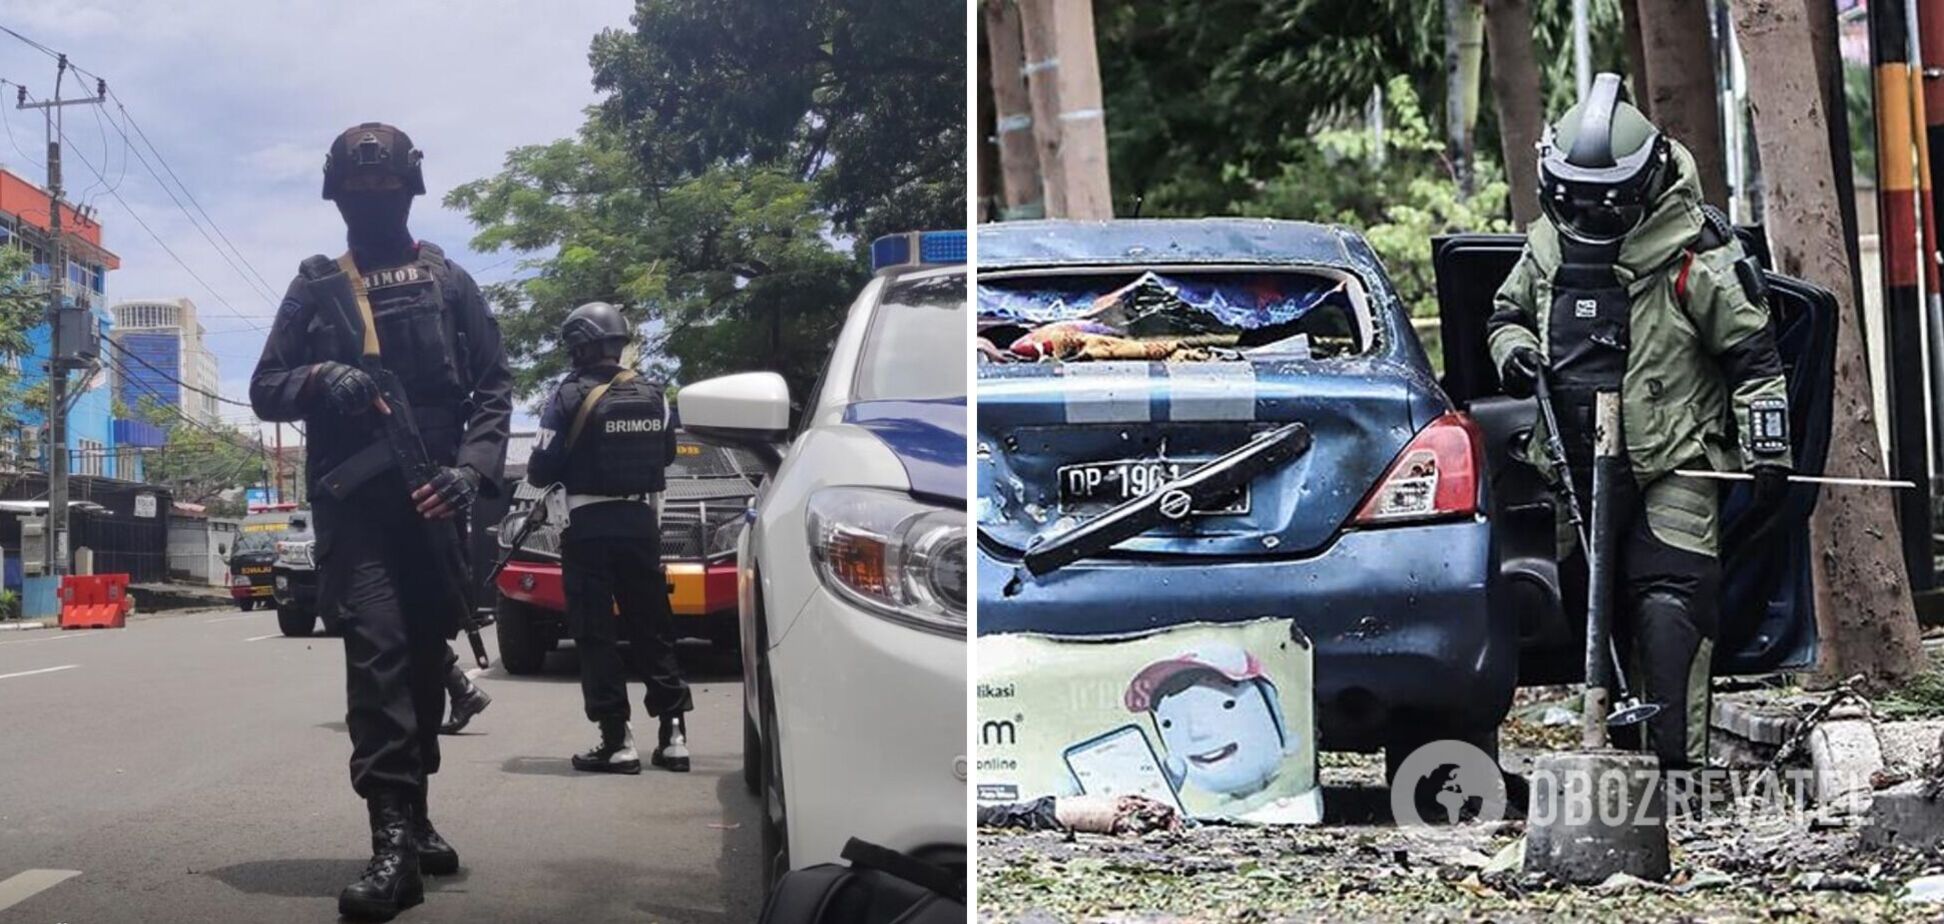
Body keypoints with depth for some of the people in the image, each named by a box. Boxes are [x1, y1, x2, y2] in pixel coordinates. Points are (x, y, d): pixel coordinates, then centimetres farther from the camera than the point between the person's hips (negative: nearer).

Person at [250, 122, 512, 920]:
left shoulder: (448, 283, 12)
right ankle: (394, 838, -22)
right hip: (354, 503, -2)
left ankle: (413, 816, 22)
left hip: (433, 500, 2)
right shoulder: (314, 287, 13)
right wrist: (319, 380, -12)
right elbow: (266, 389, 10)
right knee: (376, 649, -16)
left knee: (425, 658, 9)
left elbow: (493, 388, 7)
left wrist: (472, 468, -9)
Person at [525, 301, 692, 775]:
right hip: (642, 522, 5)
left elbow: (541, 469, -10)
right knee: (652, 629, 11)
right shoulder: (652, 395, 4)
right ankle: (673, 733, 9)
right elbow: (666, 454, 14)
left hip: (589, 527, -5)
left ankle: (616, 740, -4)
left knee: (595, 634, 0)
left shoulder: (570, 397, -11)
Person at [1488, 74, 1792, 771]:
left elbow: (1752, 355, -4)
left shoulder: (1695, 256, -8)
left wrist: (1767, 452, -7)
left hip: (1673, 463, -6)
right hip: (1574, 467, 6)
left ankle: (1680, 760, -17)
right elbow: (1508, 312, 25)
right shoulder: (1547, 246, 8)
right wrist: (1512, 349, 1)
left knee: (1669, 604, -17)